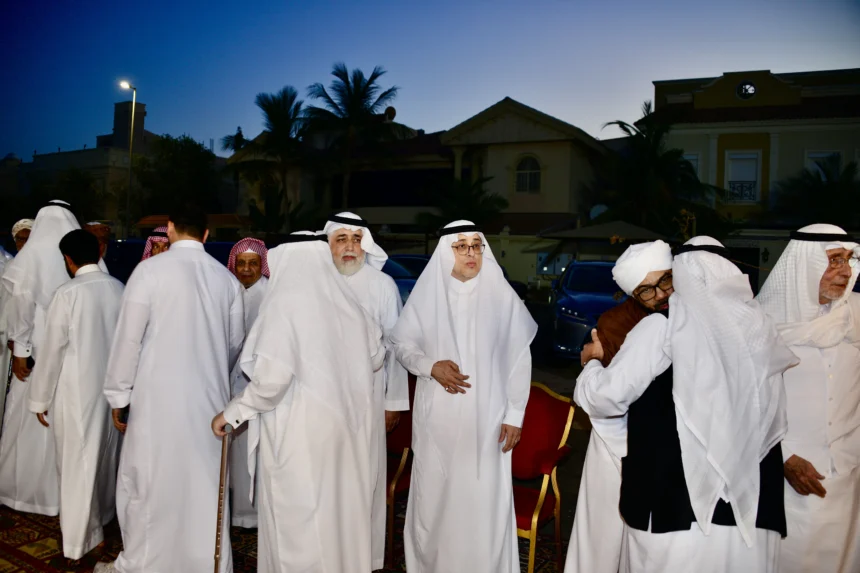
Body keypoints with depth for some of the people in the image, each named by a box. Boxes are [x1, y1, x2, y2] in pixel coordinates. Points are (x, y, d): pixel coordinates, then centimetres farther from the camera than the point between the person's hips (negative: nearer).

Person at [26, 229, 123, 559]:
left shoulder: (67, 294, -16)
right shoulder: (119, 289, -3)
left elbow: (53, 351, -11)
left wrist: (40, 398, 0)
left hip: (77, 390, -5)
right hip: (112, 386, 5)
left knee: (78, 462, 6)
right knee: (105, 455, 21)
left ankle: (79, 541, 16)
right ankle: (102, 516, 40)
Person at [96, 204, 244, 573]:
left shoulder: (150, 270, -8)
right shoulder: (228, 278, 4)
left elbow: (129, 337, -7)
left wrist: (118, 395, 3)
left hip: (159, 395, -3)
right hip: (211, 396, 4)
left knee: (149, 481, 10)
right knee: (206, 482, 13)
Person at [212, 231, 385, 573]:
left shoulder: (284, 302, -14)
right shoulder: (346, 302, 2)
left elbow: (272, 377, -23)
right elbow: (377, 357, 15)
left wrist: (232, 411, -8)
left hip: (299, 432, -6)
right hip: (344, 426, 6)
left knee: (297, 521, 8)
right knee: (339, 511, 18)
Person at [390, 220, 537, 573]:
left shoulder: (502, 295, -5)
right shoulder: (426, 293, -2)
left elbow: (519, 358, -1)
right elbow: (402, 343, 6)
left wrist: (514, 415, -2)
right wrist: (430, 366, -13)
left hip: (486, 417, -1)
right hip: (437, 416, 1)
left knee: (485, 499, 3)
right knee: (434, 494, 9)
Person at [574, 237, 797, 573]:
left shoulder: (665, 325, -7)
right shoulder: (760, 329, 8)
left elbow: (609, 396, -4)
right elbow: (774, 426, 15)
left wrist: (592, 364, 15)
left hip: (676, 510, -4)